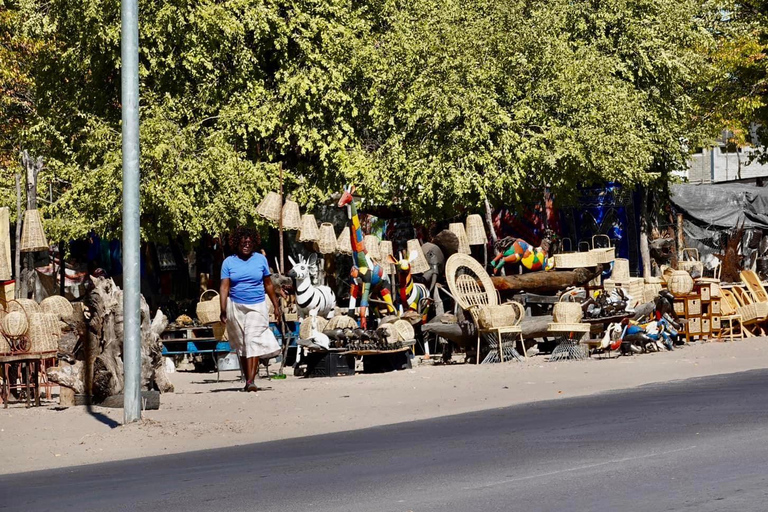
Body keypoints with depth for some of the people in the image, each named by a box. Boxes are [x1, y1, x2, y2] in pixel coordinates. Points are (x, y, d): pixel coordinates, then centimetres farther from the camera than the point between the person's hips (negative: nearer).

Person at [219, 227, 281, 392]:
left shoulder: (260, 259, 6)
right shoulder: (229, 262, 2)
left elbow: (268, 284, 13)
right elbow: (224, 287, -5)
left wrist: (276, 304, 13)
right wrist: (223, 309, -15)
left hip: (257, 306, -1)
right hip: (236, 307, 1)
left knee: (254, 341, -14)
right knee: (241, 345, 6)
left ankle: (251, 381, -21)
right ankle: (247, 378, 17)